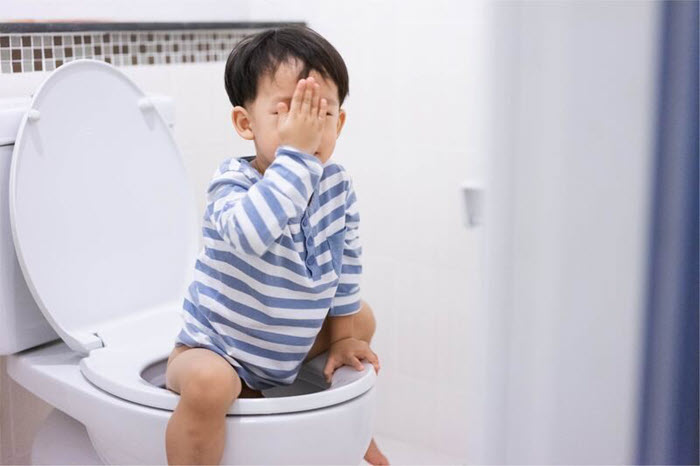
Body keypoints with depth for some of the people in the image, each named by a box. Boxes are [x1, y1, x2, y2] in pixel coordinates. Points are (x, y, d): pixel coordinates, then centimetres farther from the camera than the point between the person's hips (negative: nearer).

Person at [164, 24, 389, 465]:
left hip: (287, 351, 7)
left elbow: (345, 264, 7)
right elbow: (250, 233, -47)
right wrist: (295, 153, -45)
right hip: (215, 350, -6)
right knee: (210, 383, -37)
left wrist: (343, 337, 11)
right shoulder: (232, 183, -24)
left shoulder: (338, 186, -7)